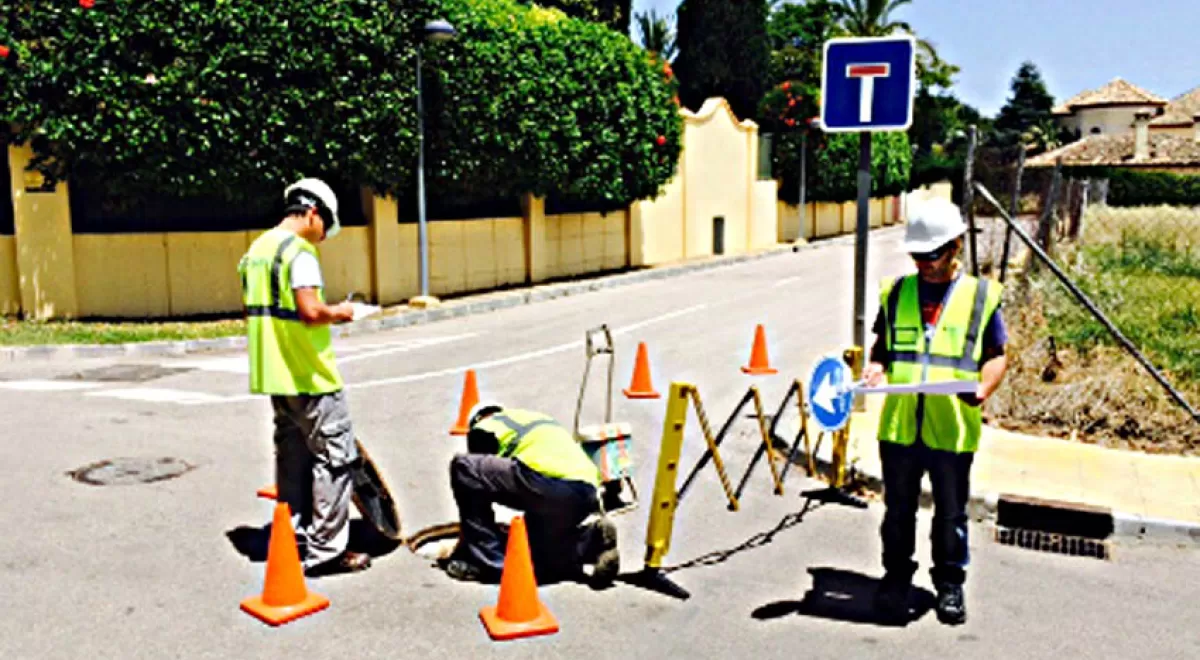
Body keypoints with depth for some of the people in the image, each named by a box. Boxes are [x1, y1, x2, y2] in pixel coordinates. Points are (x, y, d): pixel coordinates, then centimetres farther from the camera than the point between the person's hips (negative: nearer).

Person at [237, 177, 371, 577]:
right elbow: (310, 311, -26)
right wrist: (338, 313, -6)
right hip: (310, 376, -9)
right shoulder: (299, 250, -15)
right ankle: (326, 551, 1)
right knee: (335, 457, -2)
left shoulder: (257, 249, 14)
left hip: (274, 376, 9)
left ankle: (293, 538, 28)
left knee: (292, 455, 18)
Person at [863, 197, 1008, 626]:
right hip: (898, 424, 2)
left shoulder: (981, 295, 4)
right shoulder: (896, 291, 9)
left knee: (951, 514, 11)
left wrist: (983, 387, -12)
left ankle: (950, 584, 29)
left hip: (953, 428, -1)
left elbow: (997, 355, 7)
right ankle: (896, 579, 29)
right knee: (898, 510, 12)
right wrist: (877, 366, -4)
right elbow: (882, 344, 17)